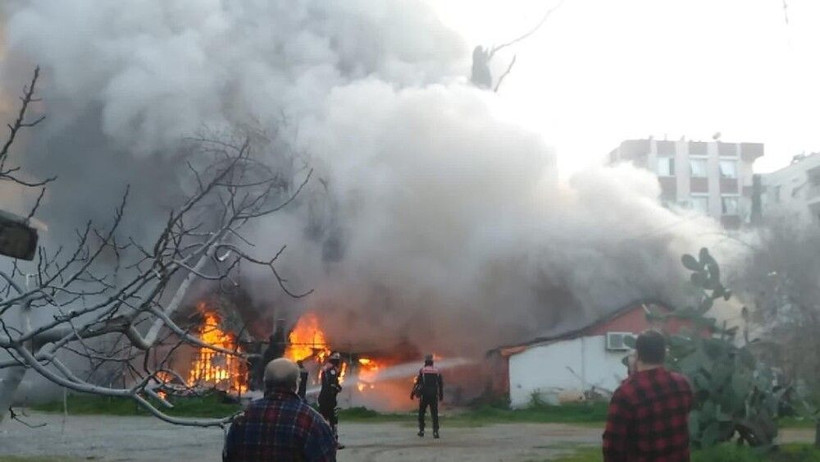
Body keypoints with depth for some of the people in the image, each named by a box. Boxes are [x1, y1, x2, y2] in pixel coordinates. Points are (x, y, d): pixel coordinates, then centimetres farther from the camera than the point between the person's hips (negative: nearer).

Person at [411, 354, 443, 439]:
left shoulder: (422, 370, -1)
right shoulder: (437, 371, 7)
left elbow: (417, 383, -4)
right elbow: (441, 384, 7)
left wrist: (412, 393, 3)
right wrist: (441, 395, 18)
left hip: (424, 395, -2)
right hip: (434, 395, 2)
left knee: (421, 413, 14)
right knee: (434, 414, 3)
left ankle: (421, 430, 13)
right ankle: (435, 431, -8)